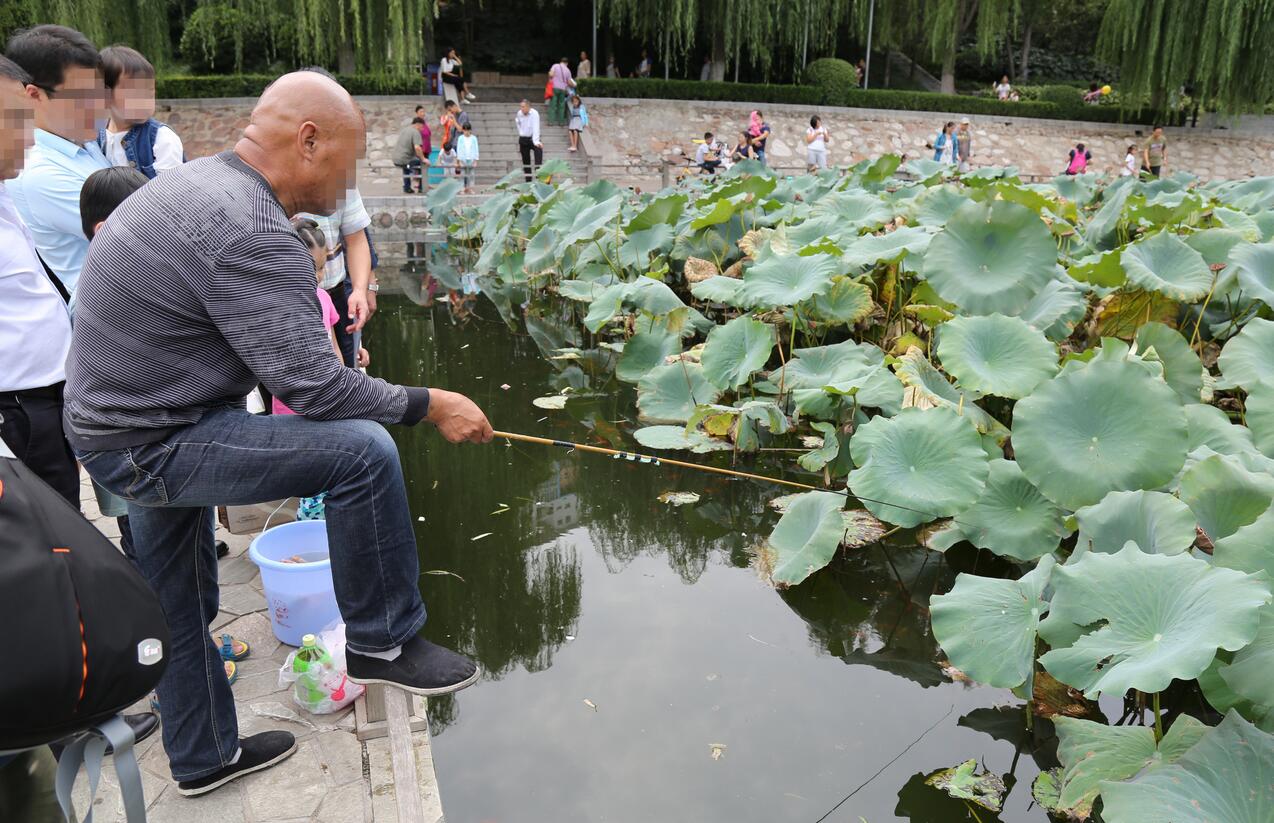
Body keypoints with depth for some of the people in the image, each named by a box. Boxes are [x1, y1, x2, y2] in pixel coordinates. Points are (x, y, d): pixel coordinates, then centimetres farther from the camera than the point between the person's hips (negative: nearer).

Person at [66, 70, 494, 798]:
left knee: (180, 607, 21)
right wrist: (428, 405, -15)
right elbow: (313, 388, -26)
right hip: (152, 444, -10)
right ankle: (381, 642, -3)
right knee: (363, 451, -19)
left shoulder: (193, 183, 8)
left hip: (111, 422, 11)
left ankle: (206, 756, 40)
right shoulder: (254, 234, -25)